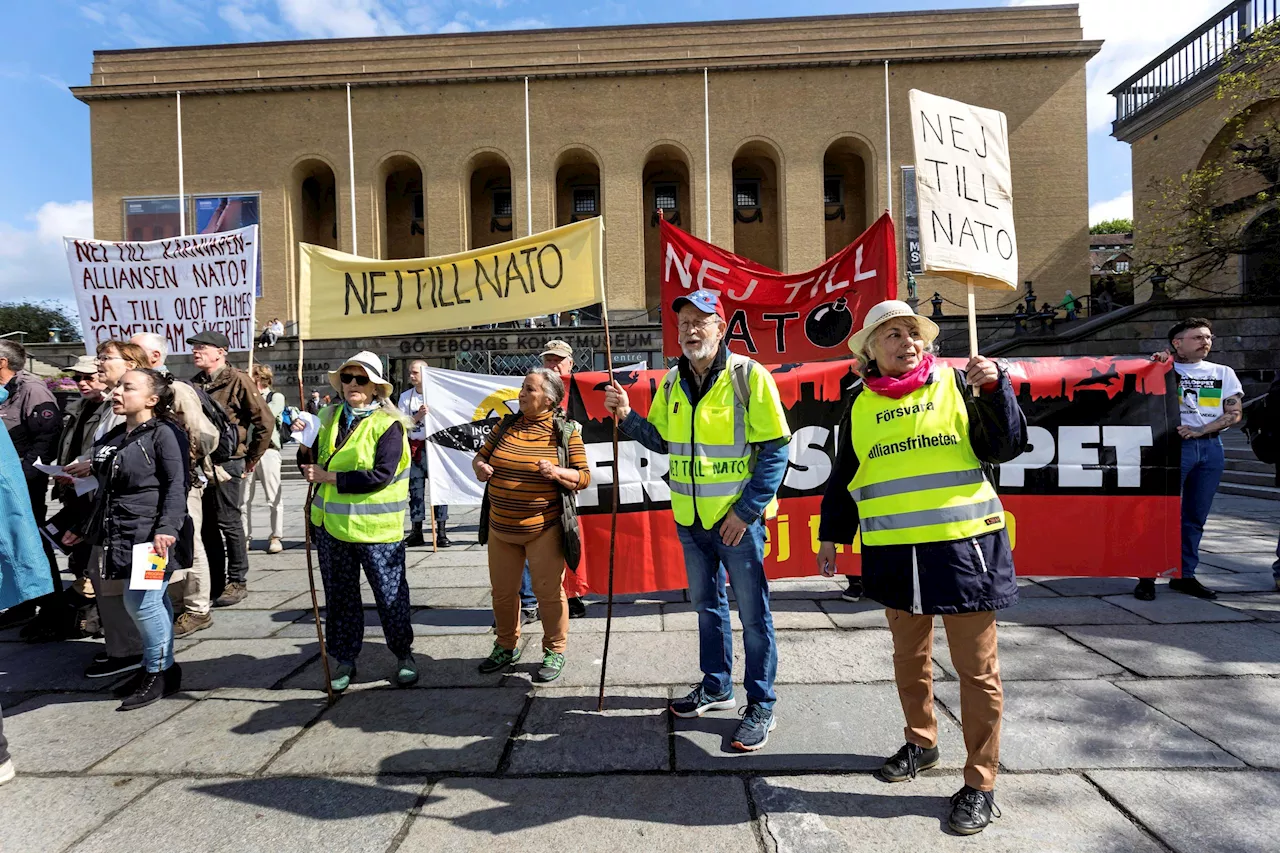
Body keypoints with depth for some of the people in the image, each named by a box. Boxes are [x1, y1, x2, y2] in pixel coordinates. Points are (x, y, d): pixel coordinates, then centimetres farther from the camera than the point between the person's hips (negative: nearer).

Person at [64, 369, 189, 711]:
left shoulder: (164, 433, -9)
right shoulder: (113, 438, 16)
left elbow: (177, 485, -16)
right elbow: (107, 490, 24)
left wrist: (167, 528, -26)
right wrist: (84, 528, 27)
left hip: (153, 535, -7)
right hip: (121, 535, 8)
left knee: (140, 600, -7)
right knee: (153, 600, 13)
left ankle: (160, 671, 9)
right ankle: (159, 666, 24)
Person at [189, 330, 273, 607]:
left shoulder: (237, 380, -8)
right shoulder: (195, 383, 12)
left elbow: (265, 421, -11)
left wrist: (251, 459, -4)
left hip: (226, 463, -7)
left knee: (229, 524, 0)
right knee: (207, 526, 12)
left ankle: (237, 582, 12)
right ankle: (215, 582, 24)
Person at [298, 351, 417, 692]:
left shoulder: (388, 424, -10)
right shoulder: (328, 417, 7)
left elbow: (381, 475, -21)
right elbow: (313, 467, 13)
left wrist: (331, 477, -18)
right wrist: (305, 445, -7)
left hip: (376, 528, -5)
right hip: (331, 523, 5)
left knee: (390, 594, 7)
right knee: (340, 596, 15)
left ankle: (404, 655, 26)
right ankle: (344, 660, 31)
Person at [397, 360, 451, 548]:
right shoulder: (406, 396, 6)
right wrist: (418, 416, -14)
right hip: (414, 447, 3)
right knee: (415, 489, 7)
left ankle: (441, 532, 6)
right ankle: (416, 532, 15)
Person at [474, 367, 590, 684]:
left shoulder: (566, 432, -6)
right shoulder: (506, 425, 7)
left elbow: (584, 477, -6)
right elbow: (480, 456, 15)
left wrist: (556, 473, -23)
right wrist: (479, 467, -8)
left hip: (543, 529, -5)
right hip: (501, 527, 5)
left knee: (549, 591, 3)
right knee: (502, 590, 15)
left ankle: (555, 651, 23)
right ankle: (506, 646, 36)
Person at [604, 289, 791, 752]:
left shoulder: (748, 376, -12)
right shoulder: (672, 383, 5)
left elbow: (775, 450, -12)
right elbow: (661, 441, 13)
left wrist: (747, 510, -16)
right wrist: (628, 417, -5)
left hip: (738, 519, -6)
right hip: (690, 519, 6)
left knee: (752, 613, 5)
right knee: (707, 605, 19)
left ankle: (761, 705, 21)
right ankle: (716, 687, 38)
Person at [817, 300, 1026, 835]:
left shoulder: (955, 383, 0)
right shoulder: (862, 406, 7)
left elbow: (1005, 447, -3)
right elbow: (844, 478, 13)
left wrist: (995, 389, -17)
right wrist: (831, 536, 14)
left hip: (965, 548, -3)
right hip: (895, 555, 3)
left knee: (976, 667, 6)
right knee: (909, 657, 18)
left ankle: (980, 781, 22)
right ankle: (921, 742, 41)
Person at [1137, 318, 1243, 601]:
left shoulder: (1223, 373, 14)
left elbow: (1235, 412, 6)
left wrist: (1199, 430, -8)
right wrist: (1158, 365, -14)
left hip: (1211, 447, 4)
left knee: (1196, 515, 8)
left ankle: (1185, 575, 17)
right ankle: (1147, 576, -3)